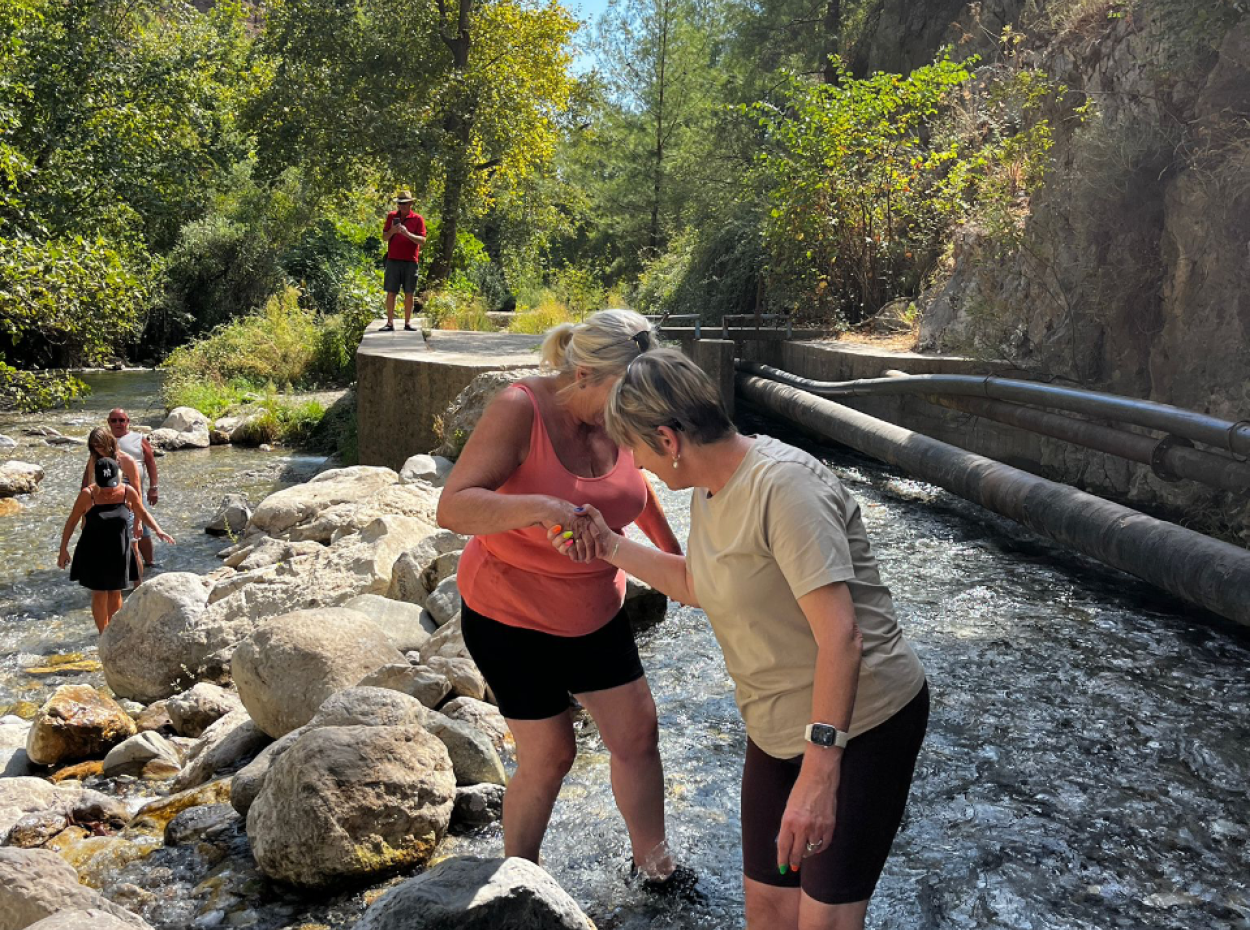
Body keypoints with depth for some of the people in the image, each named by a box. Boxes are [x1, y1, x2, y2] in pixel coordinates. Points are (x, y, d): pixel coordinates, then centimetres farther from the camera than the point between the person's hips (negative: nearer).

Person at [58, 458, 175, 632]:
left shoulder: (128, 492, -10)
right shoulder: (88, 494, -16)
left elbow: (143, 514, 5)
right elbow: (72, 521, -7)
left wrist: (158, 530, -11)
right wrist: (63, 549, -5)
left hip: (118, 551, 2)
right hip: (94, 551, -2)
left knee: (115, 593, 13)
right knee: (99, 595, 2)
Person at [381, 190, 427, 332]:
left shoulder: (417, 219, 2)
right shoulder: (391, 216, 9)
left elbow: (422, 241, -5)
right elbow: (384, 238, 10)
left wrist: (407, 234, -19)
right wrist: (392, 231, -11)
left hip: (410, 261, -1)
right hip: (393, 260, 1)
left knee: (409, 293, 3)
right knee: (391, 292, -1)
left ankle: (408, 322, 9)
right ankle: (390, 323, 2)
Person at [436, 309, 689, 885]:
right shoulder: (520, 410, -26)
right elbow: (452, 508, -34)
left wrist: (670, 548, 23)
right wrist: (537, 507, -50)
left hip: (595, 610, 6)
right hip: (512, 616, -6)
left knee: (637, 733, 11)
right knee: (548, 756, 2)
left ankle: (652, 861, 32)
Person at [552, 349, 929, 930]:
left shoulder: (782, 484, -25)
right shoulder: (710, 489, 4)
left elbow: (840, 636, -29)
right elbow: (699, 586, 22)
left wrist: (819, 774, -32)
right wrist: (611, 548, 12)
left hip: (863, 722, -8)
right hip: (780, 727, 8)